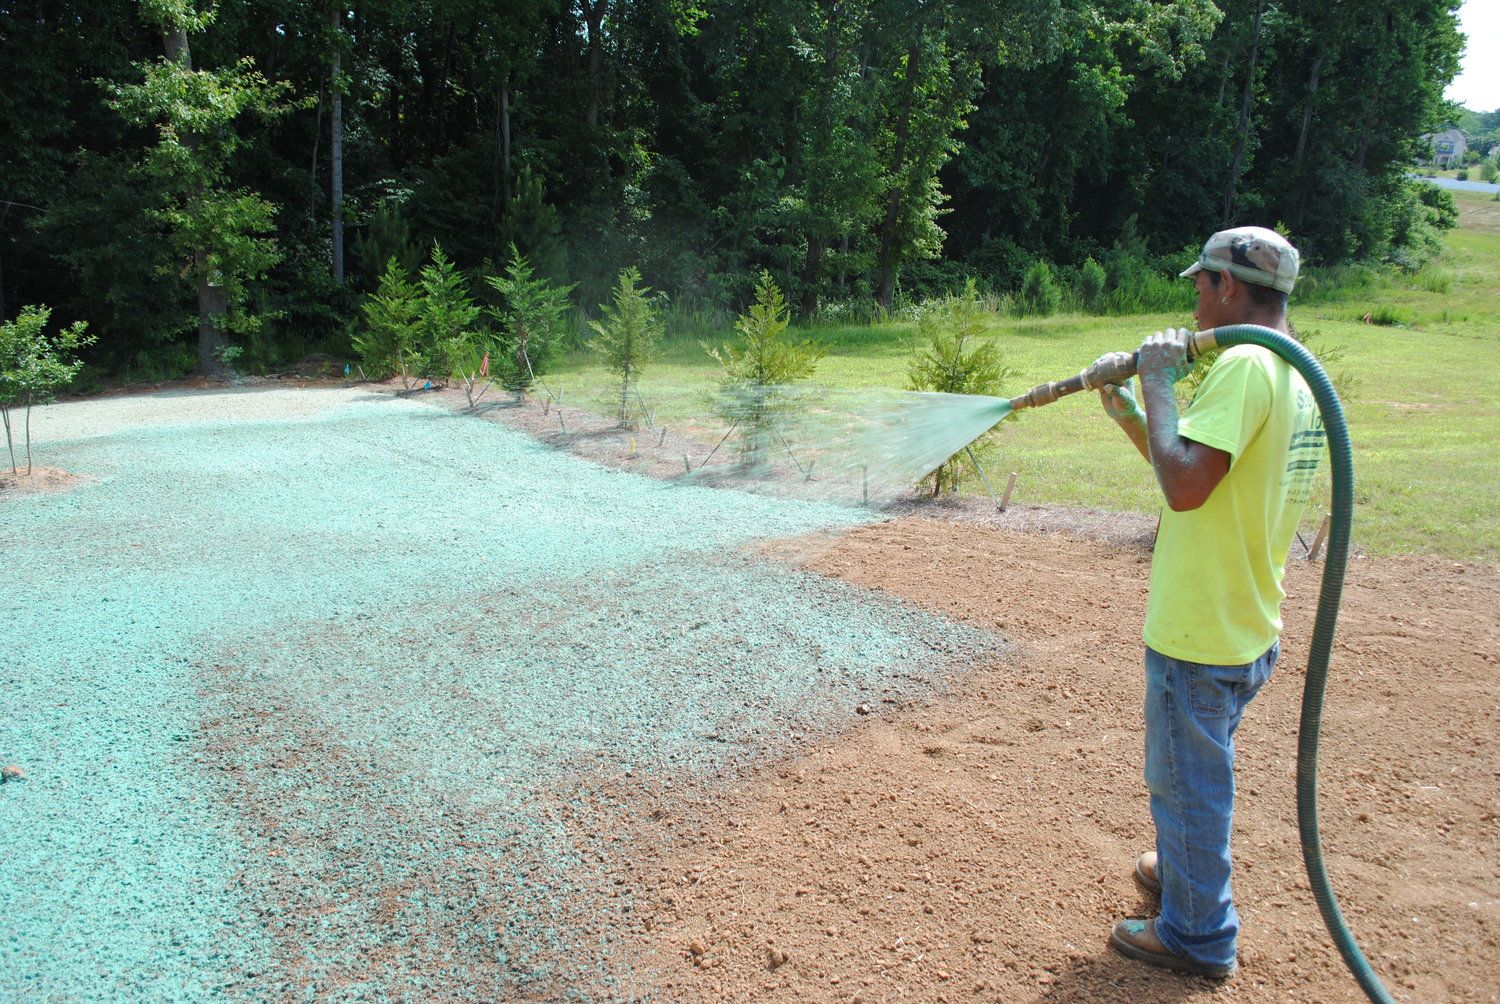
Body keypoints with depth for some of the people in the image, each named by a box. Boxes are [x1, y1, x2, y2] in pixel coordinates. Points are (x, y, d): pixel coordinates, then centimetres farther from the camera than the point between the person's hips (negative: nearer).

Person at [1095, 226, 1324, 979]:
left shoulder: (1244, 365, -22)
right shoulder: (1299, 373, 9)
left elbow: (1184, 486, -31)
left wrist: (1160, 384, -20)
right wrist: (1130, 417, 13)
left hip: (1199, 634, -9)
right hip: (1250, 630, 9)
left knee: (1186, 782, 8)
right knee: (1203, 771, 28)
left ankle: (1197, 936, 25)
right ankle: (1183, 870, 49)